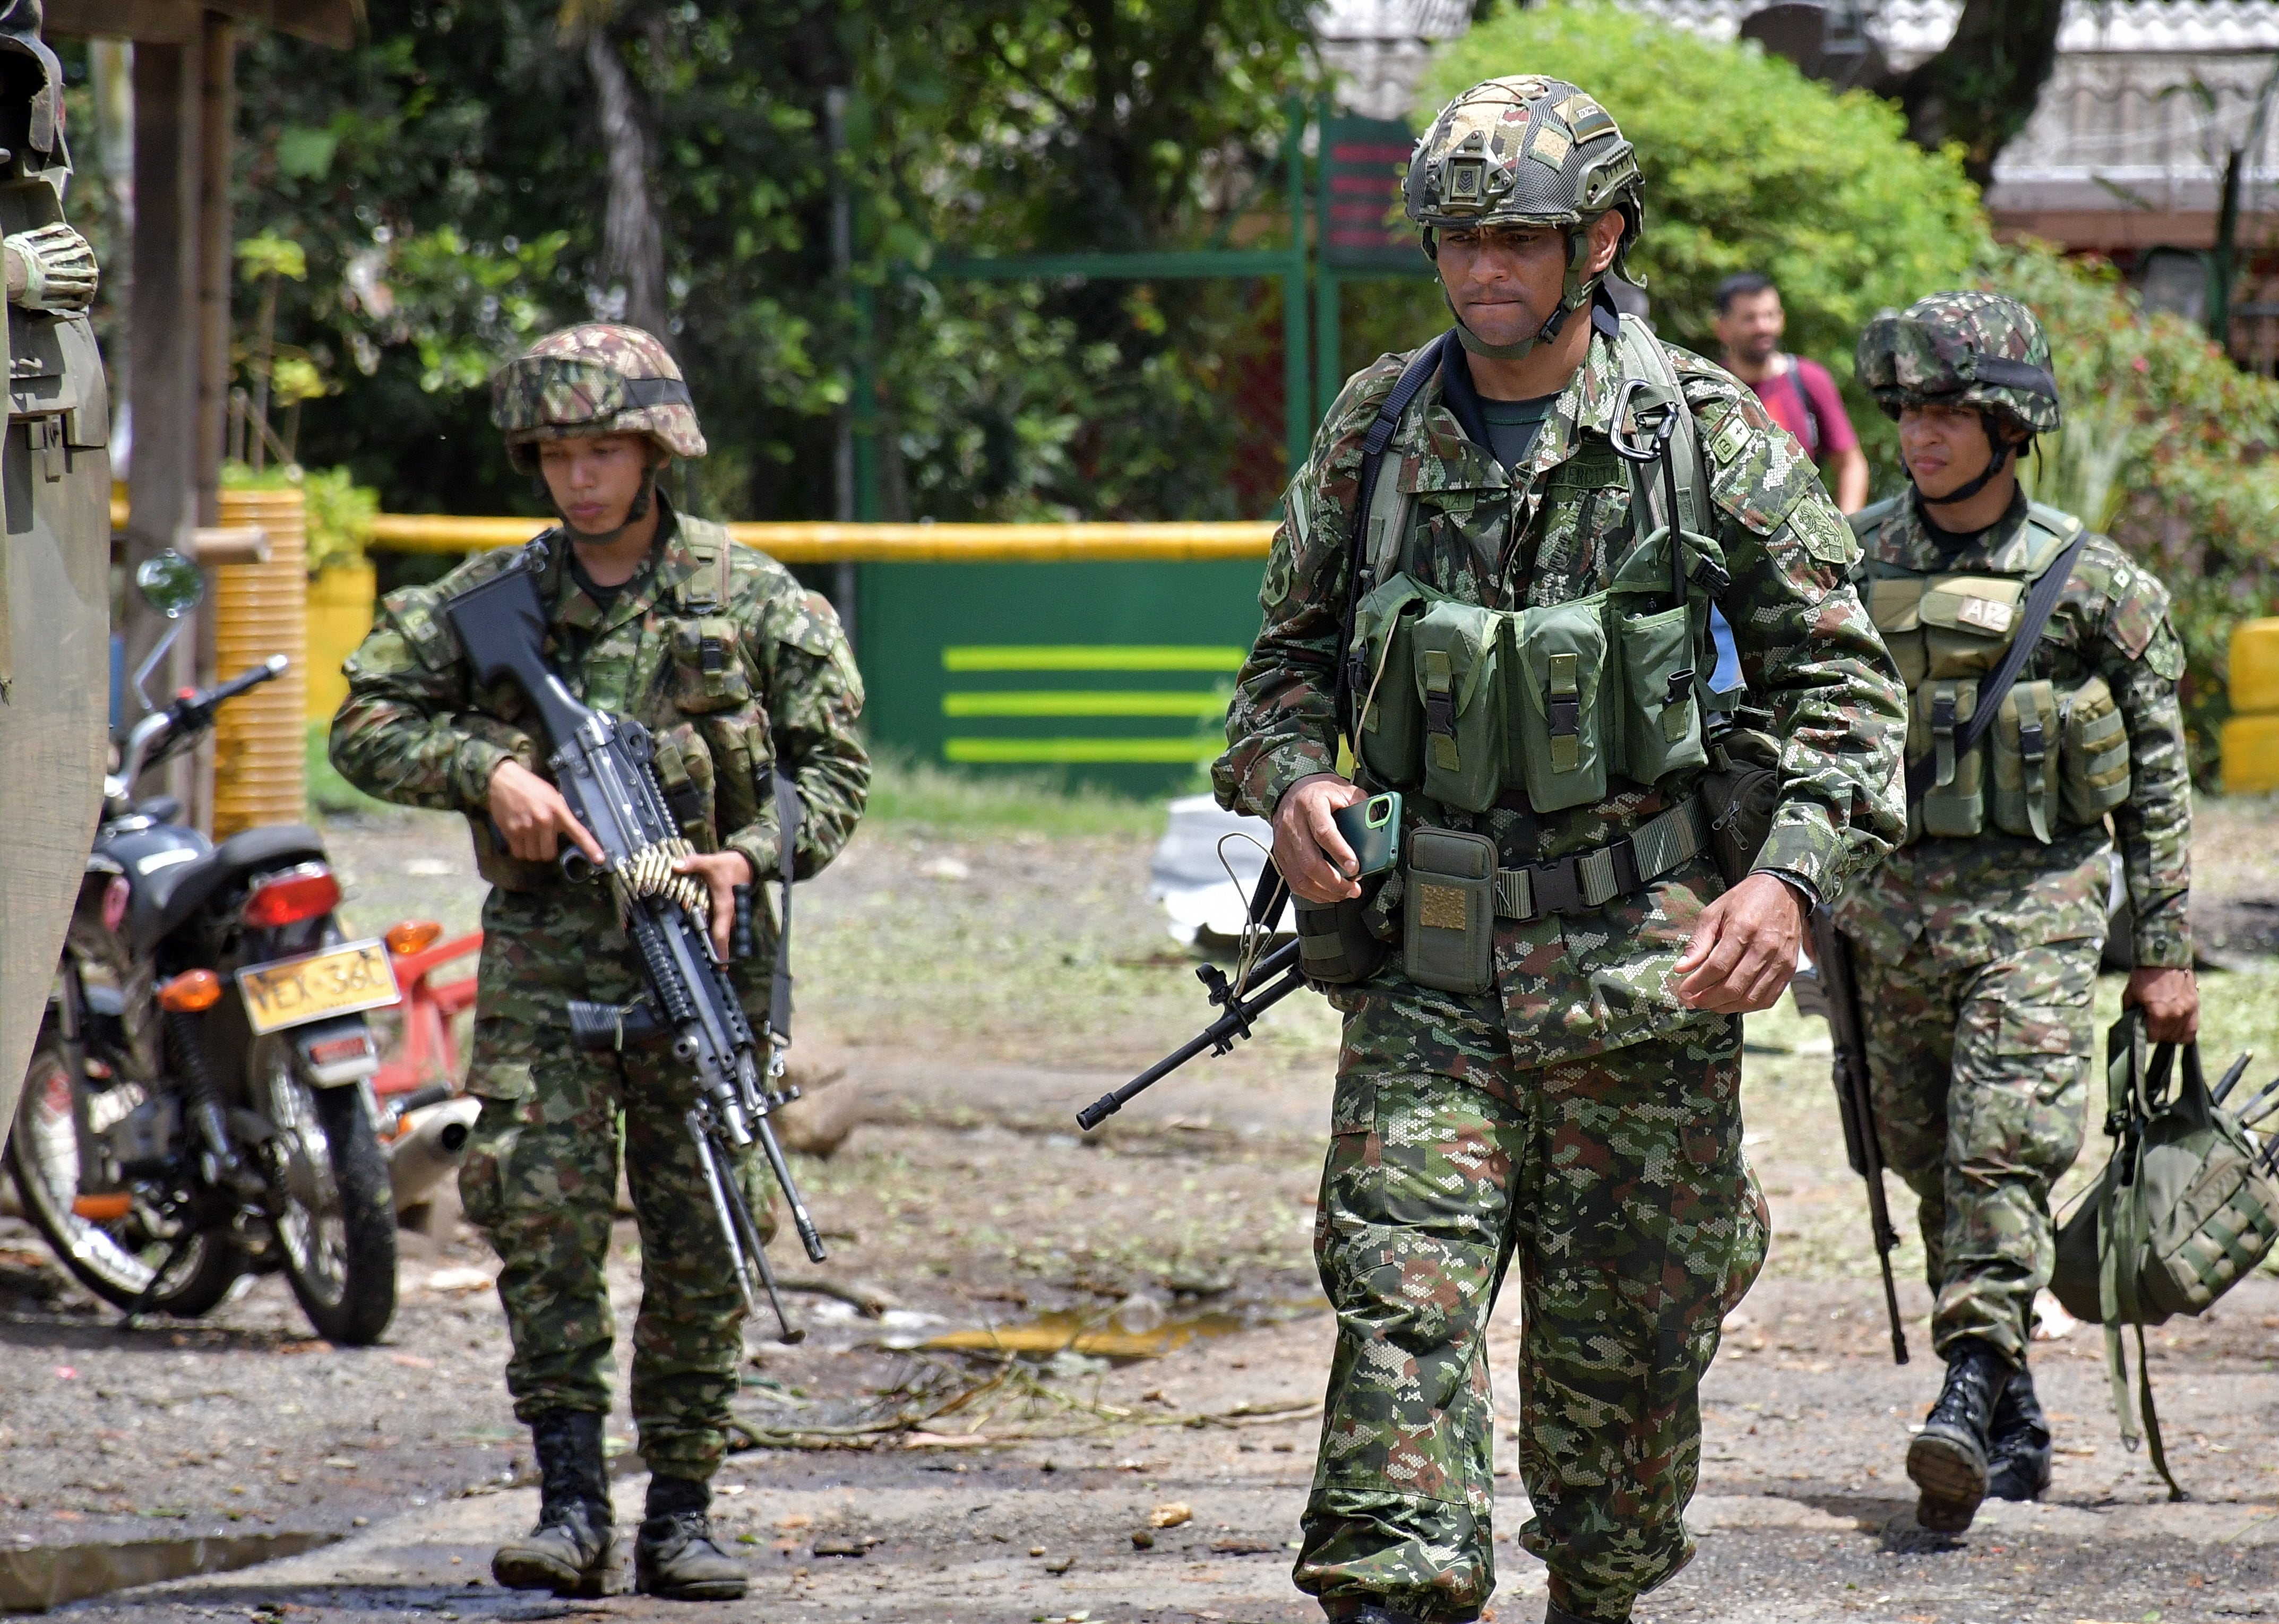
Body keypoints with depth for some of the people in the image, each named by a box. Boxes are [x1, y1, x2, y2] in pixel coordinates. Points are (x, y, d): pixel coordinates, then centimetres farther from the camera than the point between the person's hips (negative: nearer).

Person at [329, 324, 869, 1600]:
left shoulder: (755, 601, 4)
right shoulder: (489, 601, 6)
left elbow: (836, 766, 6)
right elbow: (367, 725, 7)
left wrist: (752, 853, -11)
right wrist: (487, 768, -10)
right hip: (546, 945, 0)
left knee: (703, 1235, 1)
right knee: (537, 1200, -14)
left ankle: (683, 1507, 9)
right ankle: (573, 1503, -11)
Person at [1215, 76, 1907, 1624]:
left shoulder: (1709, 432, -2)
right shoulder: (1376, 431, 6)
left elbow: (1841, 678, 0)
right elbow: (1294, 650, 17)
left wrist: (1792, 875, -14)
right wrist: (1291, 776, -4)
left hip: (1643, 967, -1)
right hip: (1427, 971, 1)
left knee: (1624, 1347, 7)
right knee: (1401, 1303, -14)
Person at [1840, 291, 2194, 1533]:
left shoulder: (2093, 585, -3)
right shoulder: (1853, 561, 5)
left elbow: (2158, 778, 2)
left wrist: (2165, 952, 1)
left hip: (2033, 904, -4)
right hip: (1891, 904, 4)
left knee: (2004, 1153, -17)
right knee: (1932, 1164, 8)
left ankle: (1973, 1391, -23)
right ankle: (2015, 1428, 19)